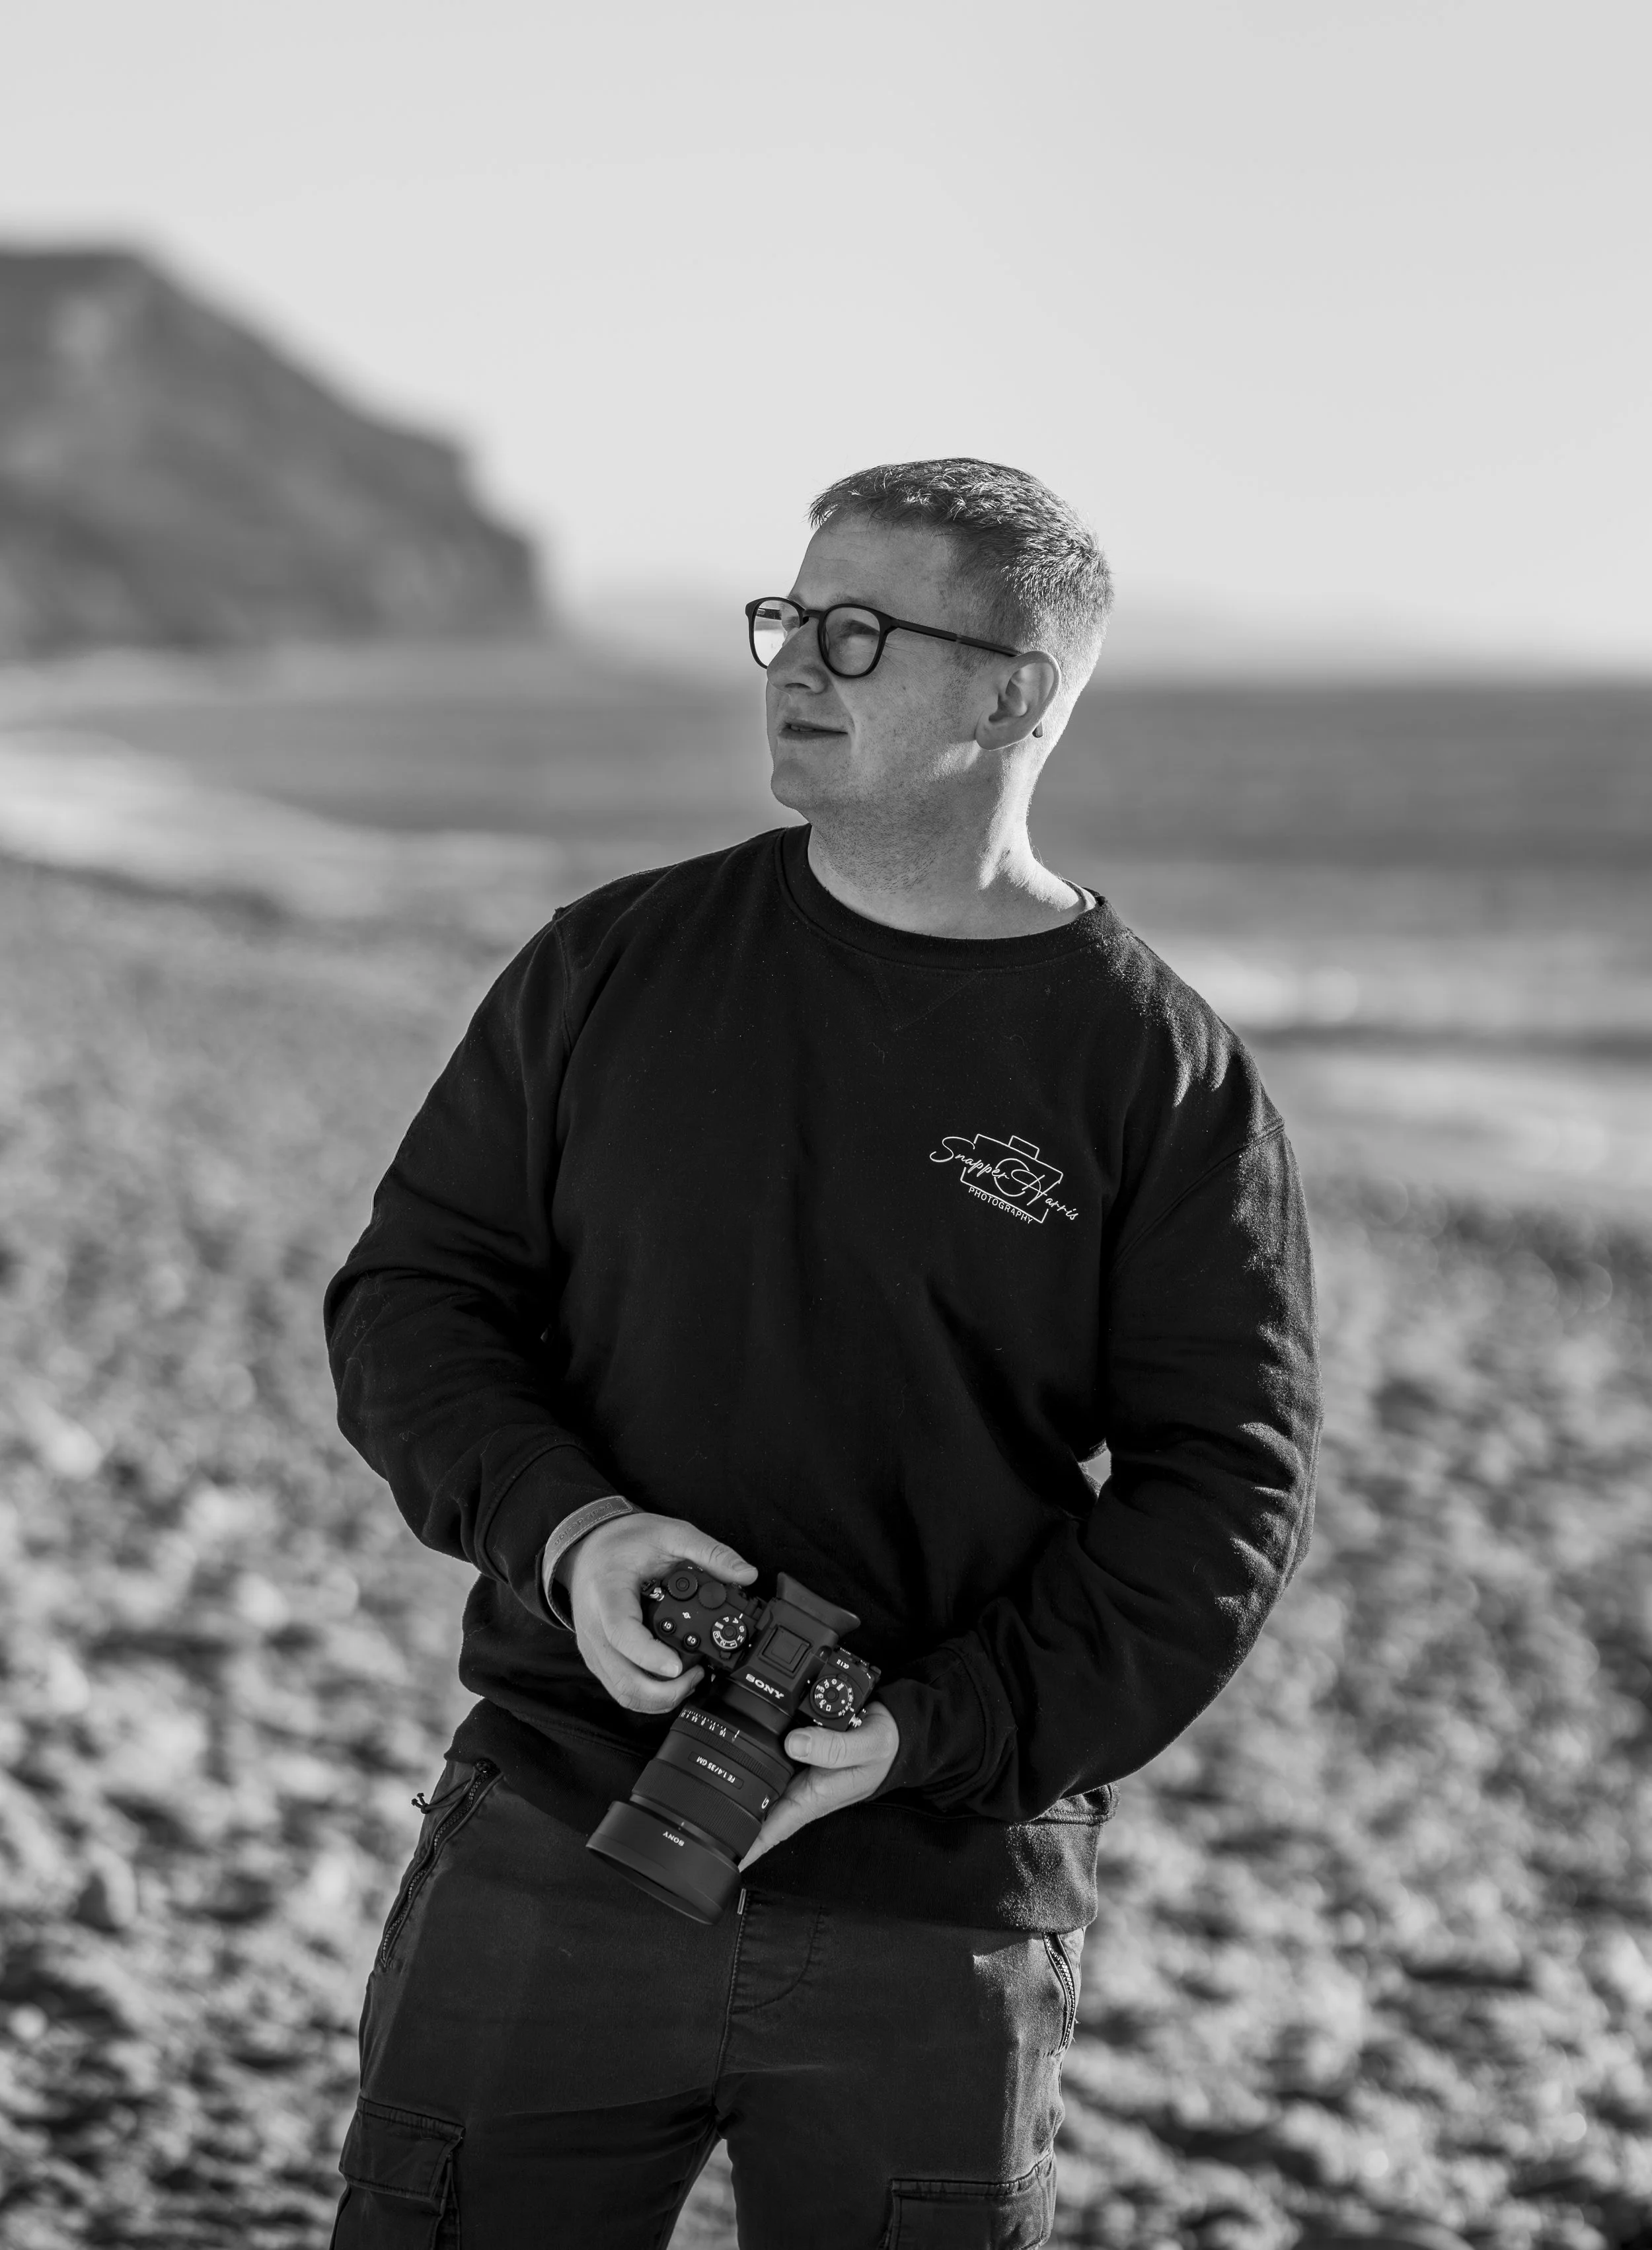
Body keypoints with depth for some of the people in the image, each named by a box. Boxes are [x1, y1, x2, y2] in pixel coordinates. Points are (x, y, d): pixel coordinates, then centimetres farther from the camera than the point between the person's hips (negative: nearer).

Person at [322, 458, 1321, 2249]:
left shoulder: (1163, 1076, -1)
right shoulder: (612, 963, 7)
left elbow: (1224, 1496, -5)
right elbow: (411, 1293, 7)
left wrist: (930, 1730, -17)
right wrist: (563, 1528, -13)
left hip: (937, 1916, -1)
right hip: (550, 1859, 2)